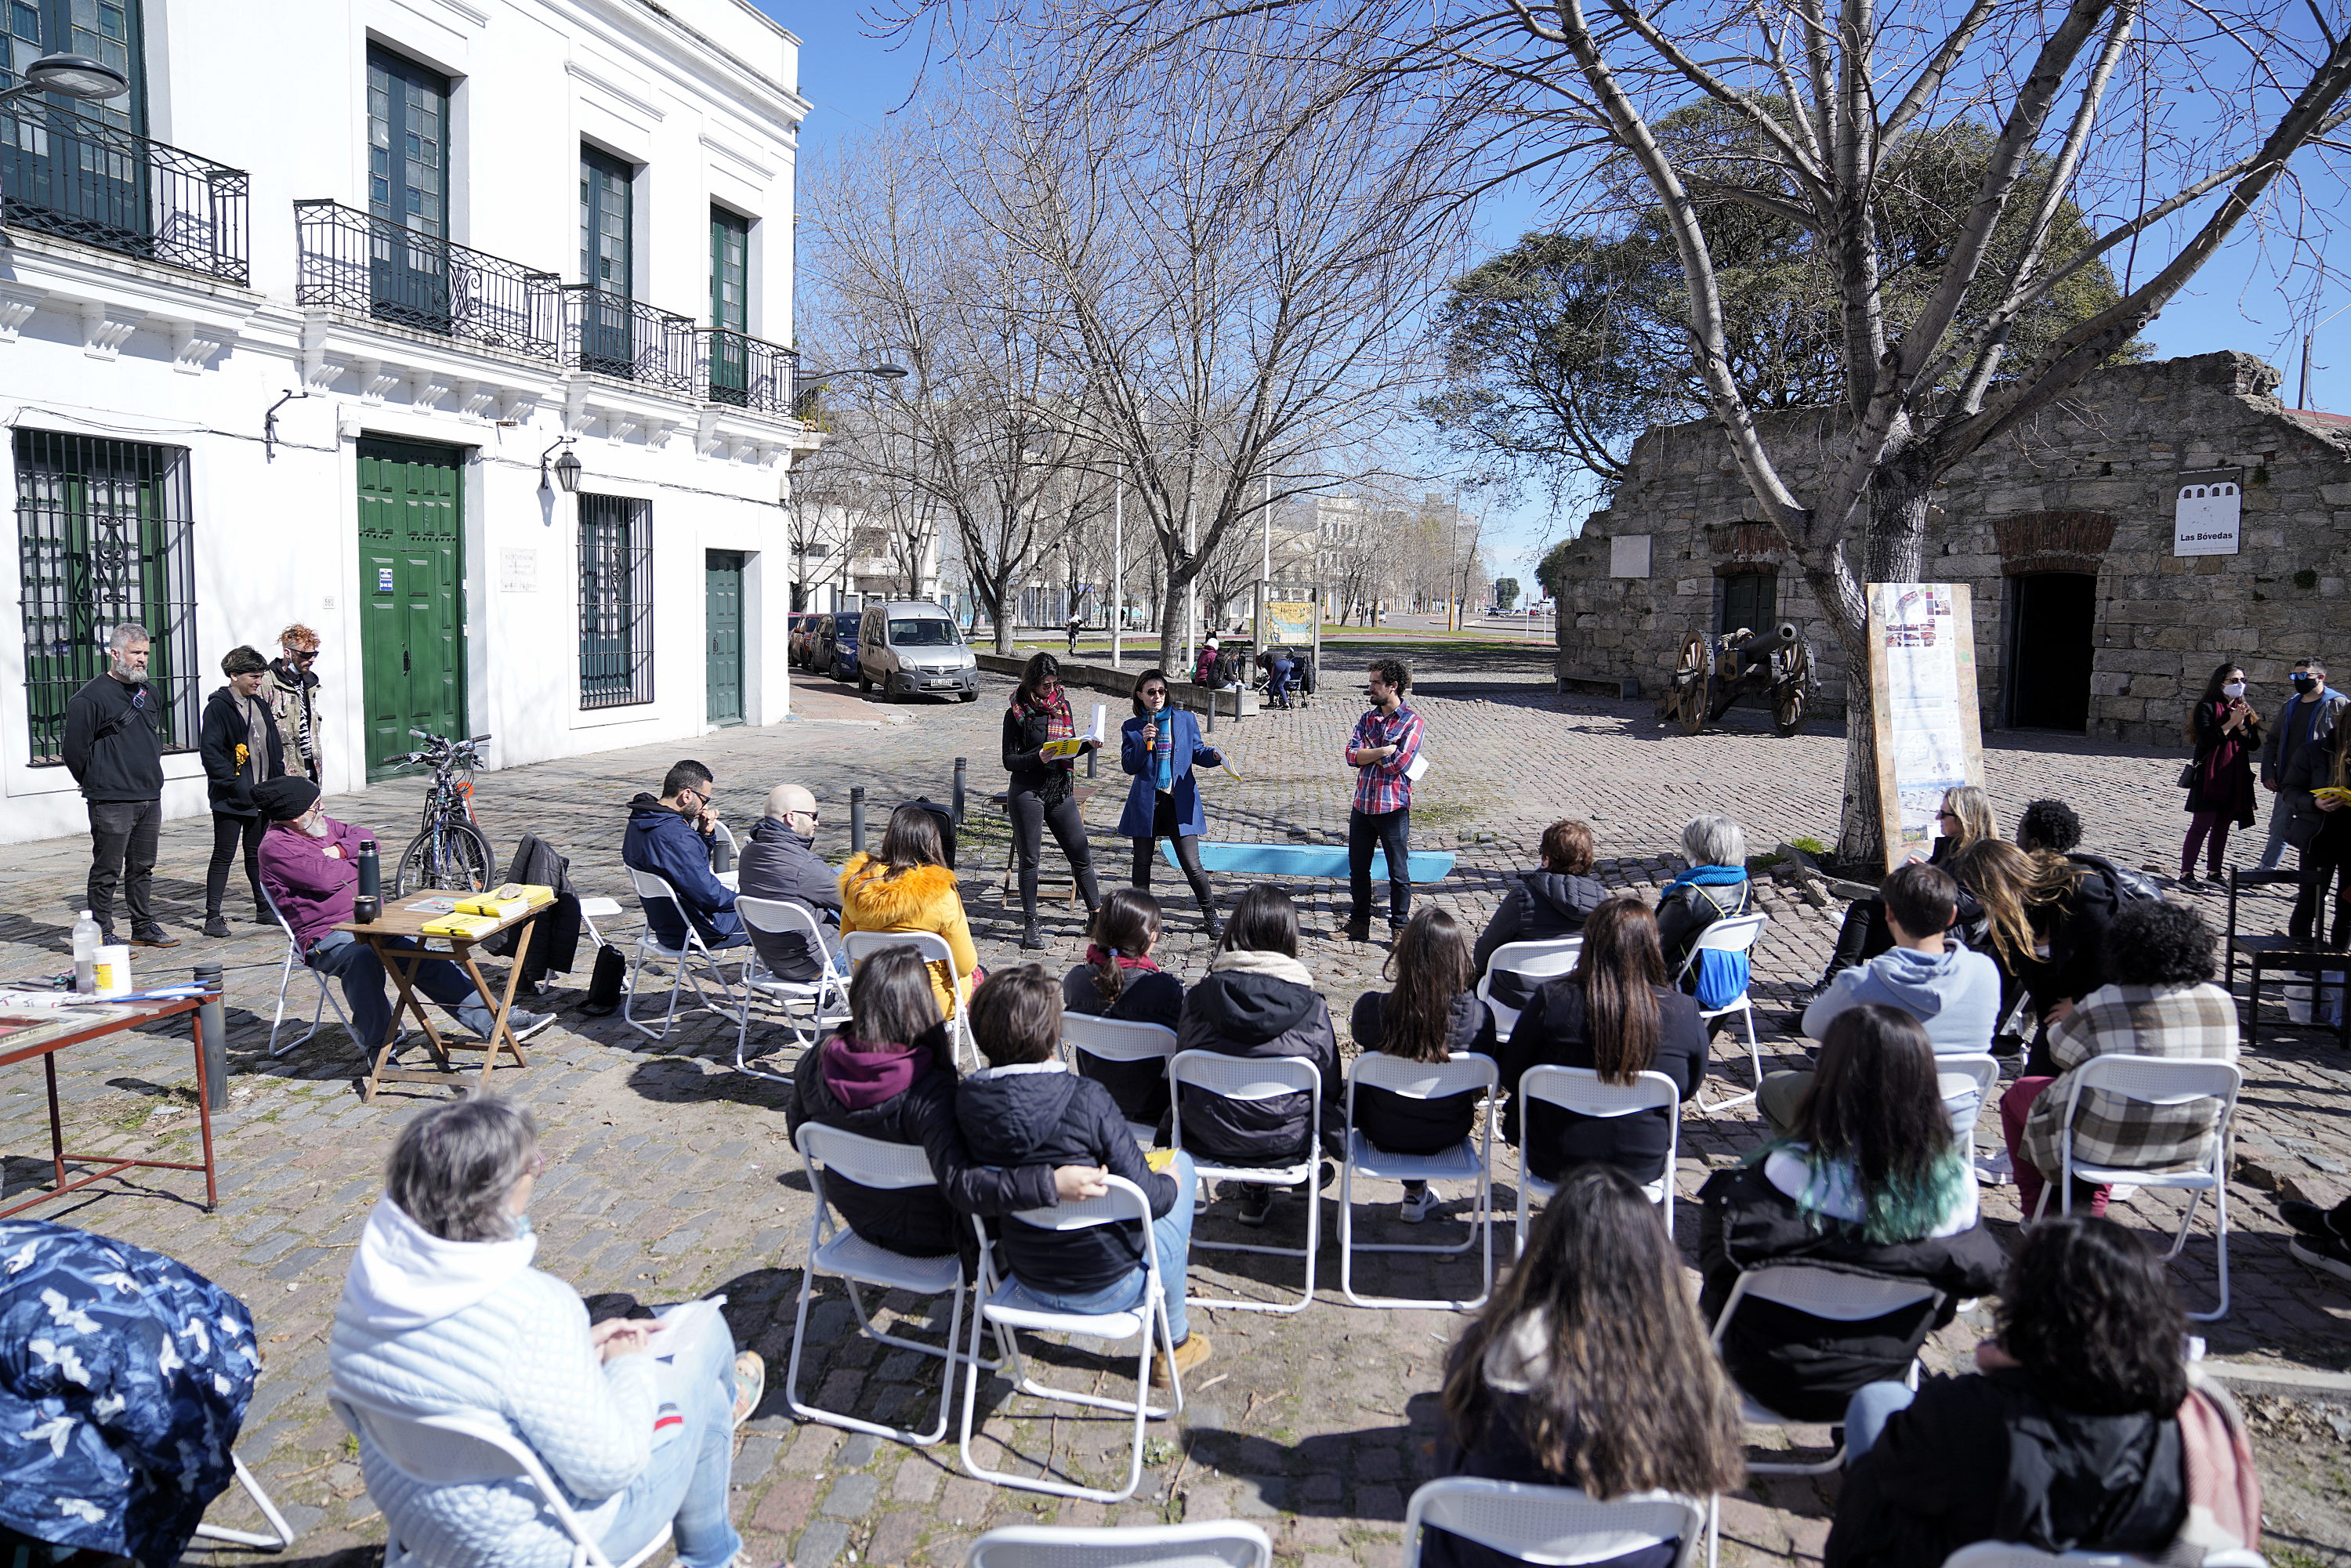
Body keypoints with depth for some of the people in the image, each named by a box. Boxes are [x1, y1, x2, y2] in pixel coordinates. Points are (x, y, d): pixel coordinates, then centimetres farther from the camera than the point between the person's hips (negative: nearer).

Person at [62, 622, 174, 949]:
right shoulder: (89, 697, -10)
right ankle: (103, 934, 4)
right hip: (111, 803, -7)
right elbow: (75, 751, -9)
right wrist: (99, 784, 0)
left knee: (143, 869, 14)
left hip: (150, 798, 7)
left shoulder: (150, 694, 13)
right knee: (107, 871, -2)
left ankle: (144, 927, 23)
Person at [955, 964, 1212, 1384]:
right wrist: (1169, 1180, 3)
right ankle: (1177, 1341, 33)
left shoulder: (967, 1101, -14)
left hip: (1026, 1285, 5)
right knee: (1180, 1160, 21)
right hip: (1108, 1287, -5)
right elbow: (1148, 1198, -21)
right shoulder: (1085, 1098, -28)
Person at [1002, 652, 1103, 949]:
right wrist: (1038, 758, -24)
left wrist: (1088, 744, -4)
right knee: (1030, 859, 3)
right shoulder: (1017, 712, -7)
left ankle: (1096, 915, 17)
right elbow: (1009, 760, -8)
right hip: (1027, 793, -4)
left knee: (1081, 855, 5)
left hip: (1061, 791, 4)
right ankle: (1029, 927, 11)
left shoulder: (1062, 704, 7)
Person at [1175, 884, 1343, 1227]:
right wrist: (1337, 1142, 16)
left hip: (1208, 1141, 2)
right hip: (1284, 1143, -2)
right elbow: (1329, 1086, -4)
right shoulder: (1311, 1005, -17)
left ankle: (1254, 1190, 33)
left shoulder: (1200, 996, -14)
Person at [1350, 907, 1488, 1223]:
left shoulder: (1372, 1008, -29)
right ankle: (1416, 1193, 47)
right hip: (1447, 1136, 1)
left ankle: (1415, 1192, 49)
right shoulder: (1477, 1014, -26)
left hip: (1383, 1132, 0)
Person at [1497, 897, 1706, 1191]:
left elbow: (1511, 1075, -8)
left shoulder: (1552, 999, -20)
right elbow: (1689, 1089, 1)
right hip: (1641, 1169, 2)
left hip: (1552, 1164, -1)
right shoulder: (1684, 1012, -16)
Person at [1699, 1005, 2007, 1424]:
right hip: (1882, 1377, 4)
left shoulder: (1788, 1172, -32)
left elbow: (1723, 1270, -22)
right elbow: (1982, 1274, -3)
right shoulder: (1956, 1182, -20)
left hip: (1778, 1381, -3)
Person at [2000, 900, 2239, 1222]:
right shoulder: (2223, 1003, -7)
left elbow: (2061, 1053, -5)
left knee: (2018, 1093, 21)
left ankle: (2039, 1212, 30)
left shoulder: (2102, 1006, -22)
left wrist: (2071, 1016, 19)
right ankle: (2093, 1210, 37)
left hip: (2108, 1145, -5)